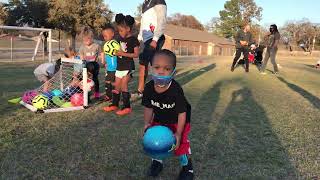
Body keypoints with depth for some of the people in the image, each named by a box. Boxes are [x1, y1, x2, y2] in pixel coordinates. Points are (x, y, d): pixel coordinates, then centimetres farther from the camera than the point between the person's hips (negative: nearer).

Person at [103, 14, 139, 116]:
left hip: (128, 67, -8)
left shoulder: (133, 40, -11)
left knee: (123, 85, -8)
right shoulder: (121, 38, 12)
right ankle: (114, 105, 24)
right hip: (119, 66, 8)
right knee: (117, 86, 12)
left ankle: (127, 107, 1)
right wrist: (116, 52, -2)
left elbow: (136, 54, -15)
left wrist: (123, 53, -21)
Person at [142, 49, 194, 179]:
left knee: (181, 143, -4)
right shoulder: (149, 88, -23)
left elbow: (182, 113, -26)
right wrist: (147, 123, -15)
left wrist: (178, 133, -25)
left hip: (177, 121, -4)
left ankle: (186, 165, 26)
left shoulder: (176, 90, -36)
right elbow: (148, 108, -7)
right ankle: (157, 161, 36)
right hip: (159, 119, 4)